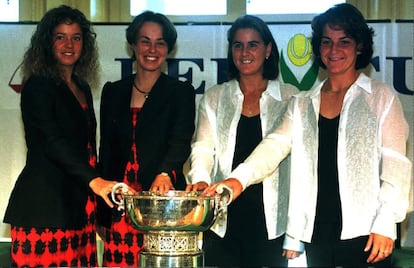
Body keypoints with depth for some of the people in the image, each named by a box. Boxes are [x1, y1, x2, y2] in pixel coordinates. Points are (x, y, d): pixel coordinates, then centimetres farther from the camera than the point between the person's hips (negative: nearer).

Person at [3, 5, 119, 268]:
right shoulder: (38, 86, -5)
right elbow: (52, 142, -18)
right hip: (43, 203, -7)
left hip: (77, 203, 7)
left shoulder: (82, 88, 18)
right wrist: (94, 180, -28)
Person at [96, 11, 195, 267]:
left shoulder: (181, 92, 4)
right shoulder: (113, 92, 12)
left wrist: (165, 173, -31)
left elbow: (181, 142, -9)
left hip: (164, 198, -2)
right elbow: (106, 152, 13)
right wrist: (102, 214, 9)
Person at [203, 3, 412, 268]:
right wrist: (238, 179, -15)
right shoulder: (303, 104, 14)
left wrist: (385, 224, -10)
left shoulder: (381, 97, 4)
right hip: (317, 234, 3)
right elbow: (276, 145, 1)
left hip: (363, 233, -3)